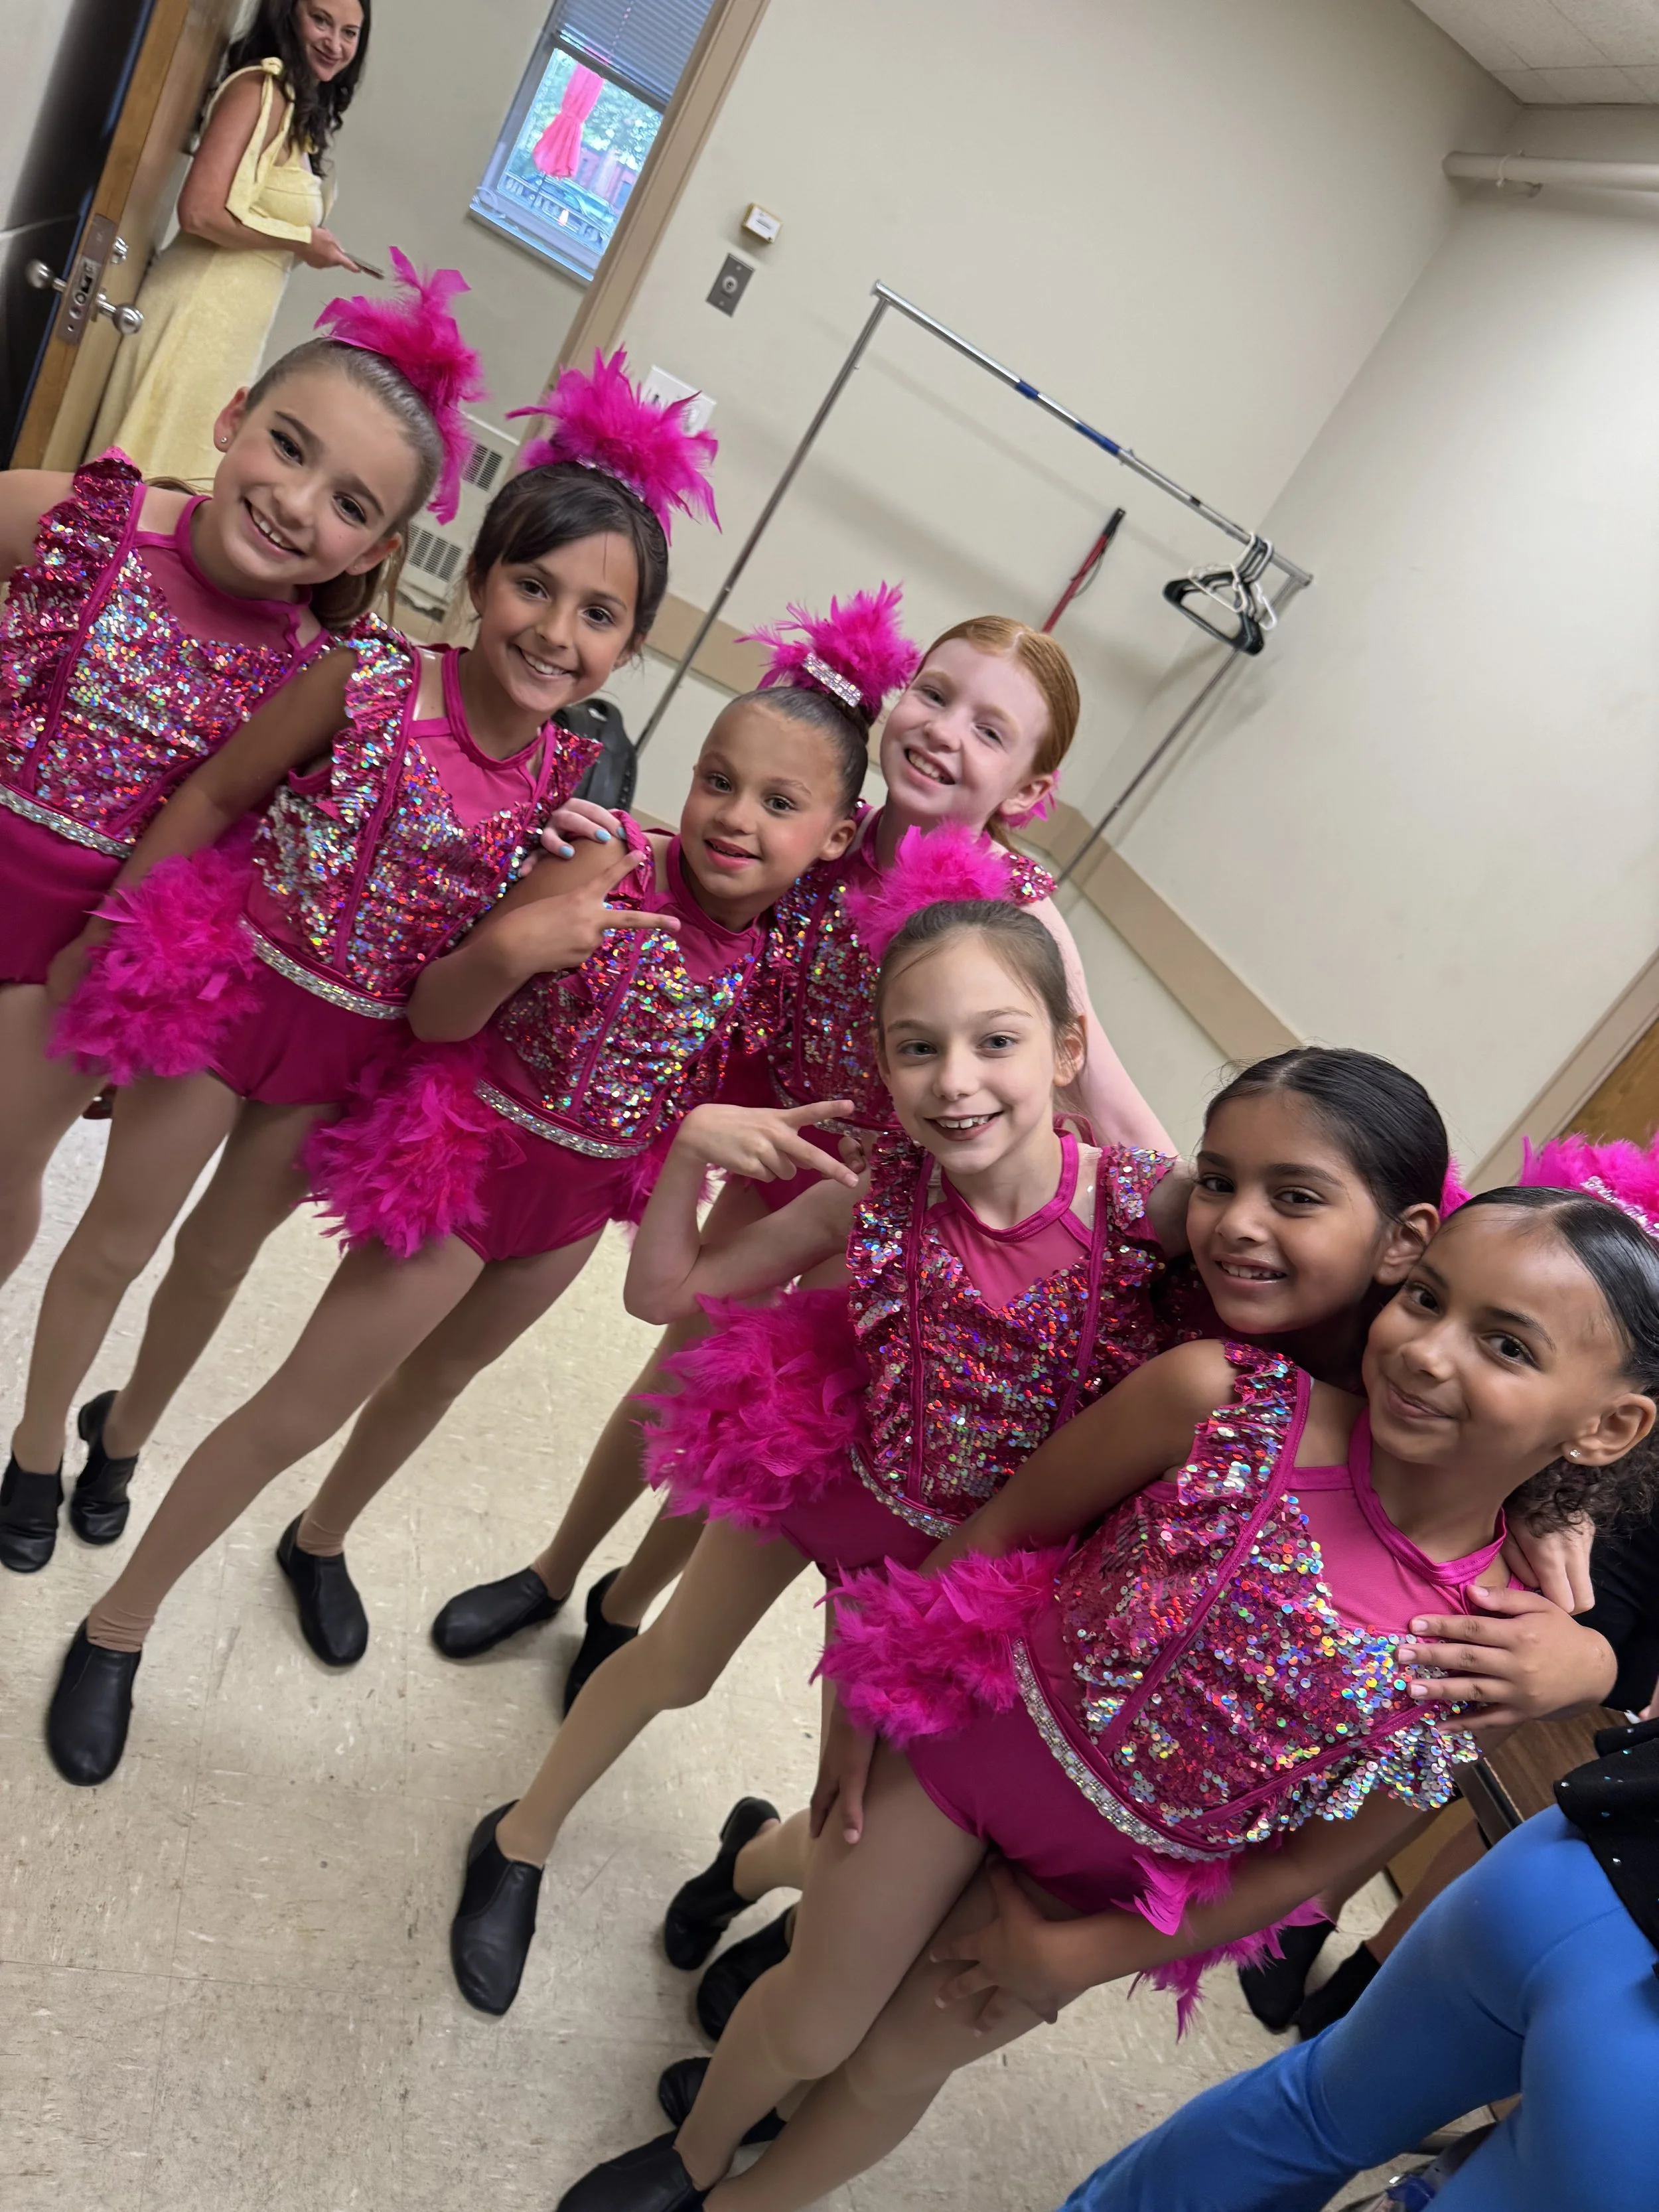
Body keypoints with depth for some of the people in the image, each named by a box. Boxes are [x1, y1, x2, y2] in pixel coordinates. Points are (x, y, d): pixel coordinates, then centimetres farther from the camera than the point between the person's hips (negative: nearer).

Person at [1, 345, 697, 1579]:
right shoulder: (368, 680, -21)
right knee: (117, 1239, 16)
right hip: (228, 993, -2)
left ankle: (125, 1433, 52)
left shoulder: (572, 778, -11)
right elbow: (213, 798, -9)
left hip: (358, 1053, 3)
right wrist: (122, 945, -5)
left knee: (219, 1257, 24)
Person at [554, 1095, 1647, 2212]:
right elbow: (1004, 1525, -11)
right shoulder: (1217, 1396, -26)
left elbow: (1308, 1866, -9)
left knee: (898, 2068, 22)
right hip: (976, 1734, -1)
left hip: (1112, 1883, 1)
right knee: (810, 2026, 18)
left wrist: (1074, 1955, -3)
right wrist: (864, 1700, -2)